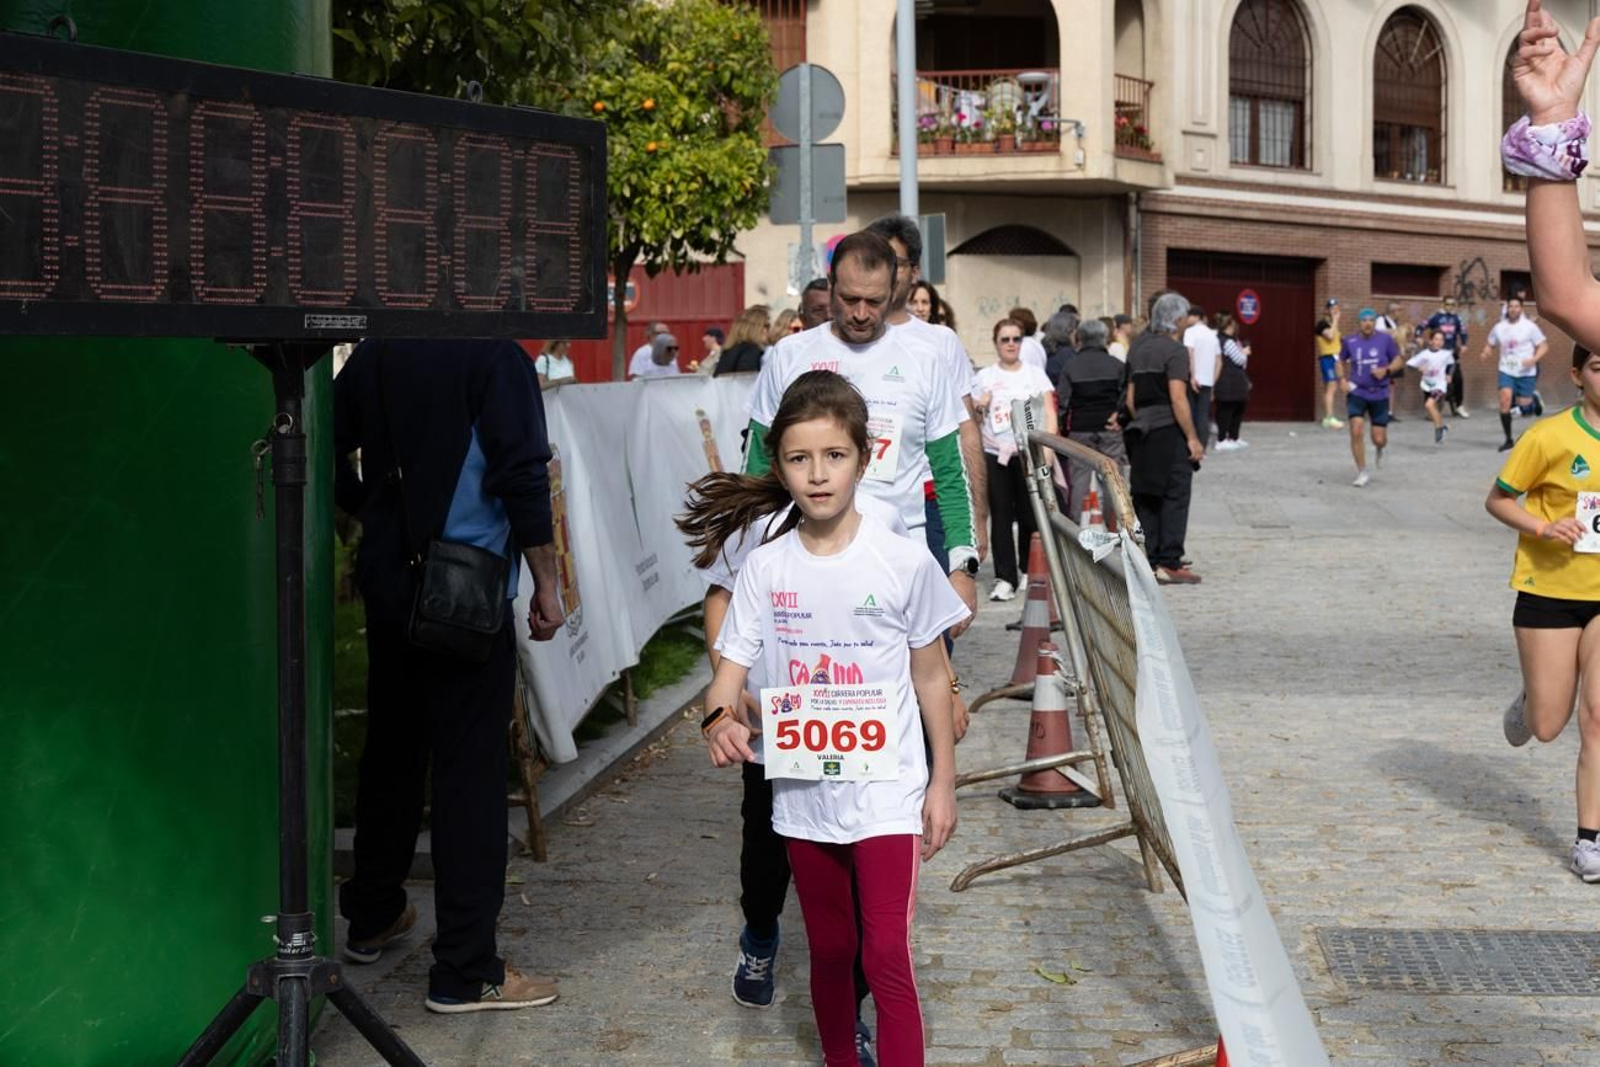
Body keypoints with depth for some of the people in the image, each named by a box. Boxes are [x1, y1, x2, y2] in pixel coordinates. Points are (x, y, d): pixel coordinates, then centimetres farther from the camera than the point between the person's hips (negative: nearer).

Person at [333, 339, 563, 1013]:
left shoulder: (372, 356, 7)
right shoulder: (494, 356, -12)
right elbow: (524, 478, -16)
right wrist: (546, 585, -8)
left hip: (388, 582, 7)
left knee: (391, 751, 20)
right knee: (470, 771, -2)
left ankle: (372, 919, 35)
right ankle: (465, 970, 1)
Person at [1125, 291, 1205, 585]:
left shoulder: (1138, 349, 14)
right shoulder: (1175, 350, -9)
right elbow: (1178, 399, -17)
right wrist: (1192, 438, -14)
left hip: (1143, 432, 7)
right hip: (1169, 431, -7)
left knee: (1146, 499, 9)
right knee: (1175, 497, -3)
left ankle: (1149, 563, 11)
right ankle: (1169, 563, -6)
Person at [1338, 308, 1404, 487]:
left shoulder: (1385, 340, -4)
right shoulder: (1350, 341, -1)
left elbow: (1398, 360, 5)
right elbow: (1342, 361, 14)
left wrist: (1386, 370, -14)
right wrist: (1342, 379, -3)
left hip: (1379, 394, 0)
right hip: (1357, 393, 0)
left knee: (1379, 439, 0)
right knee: (1356, 431, -18)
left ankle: (1380, 449, 42)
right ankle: (1362, 473, -3)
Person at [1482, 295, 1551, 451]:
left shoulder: (1529, 326, -5)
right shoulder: (1499, 327, 3)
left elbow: (1544, 346, -2)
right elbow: (1491, 345, 14)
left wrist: (1534, 359, -21)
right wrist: (1485, 354, -10)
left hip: (1526, 372, -2)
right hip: (1506, 370, 2)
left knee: (1523, 406, 1)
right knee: (1505, 399, -17)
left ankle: (1534, 399, 42)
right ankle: (1508, 440, -5)